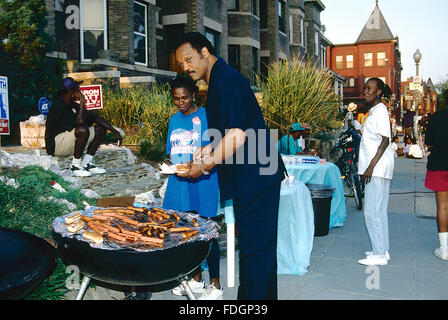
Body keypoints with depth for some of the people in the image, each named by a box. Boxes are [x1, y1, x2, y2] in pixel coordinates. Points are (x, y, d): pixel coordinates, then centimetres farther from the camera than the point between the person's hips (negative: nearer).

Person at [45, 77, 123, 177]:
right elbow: (80, 123, -31)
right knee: (83, 130, -34)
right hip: (56, 145, -9)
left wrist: (115, 131, -1)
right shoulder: (58, 106, -19)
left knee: (100, 129, 5)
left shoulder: (73, 105, 7)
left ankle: (86, 163, 2)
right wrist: (82, 101, -22)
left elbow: (96, 118, 7)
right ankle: (75, 166, -17)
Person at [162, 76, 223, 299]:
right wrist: (169, 163, -2)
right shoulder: (174, 120, 14)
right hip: (179, 182, 6)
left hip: (202, 182, -6)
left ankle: (215, 287, 10)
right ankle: (196, 280, 27)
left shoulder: (206, 116, -4)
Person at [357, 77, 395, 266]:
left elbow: (385, 141, -17)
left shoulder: (380, 110, -10)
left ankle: (379, 254, -3)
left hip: (378, 167, -10)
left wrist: (371, 167, -22)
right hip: (375, 168, 10)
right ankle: (383, 250, 19)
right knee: (379, 211, 12)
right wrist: (365, 169, 22)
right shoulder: (373, 110, 19)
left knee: (372, 212, -9)